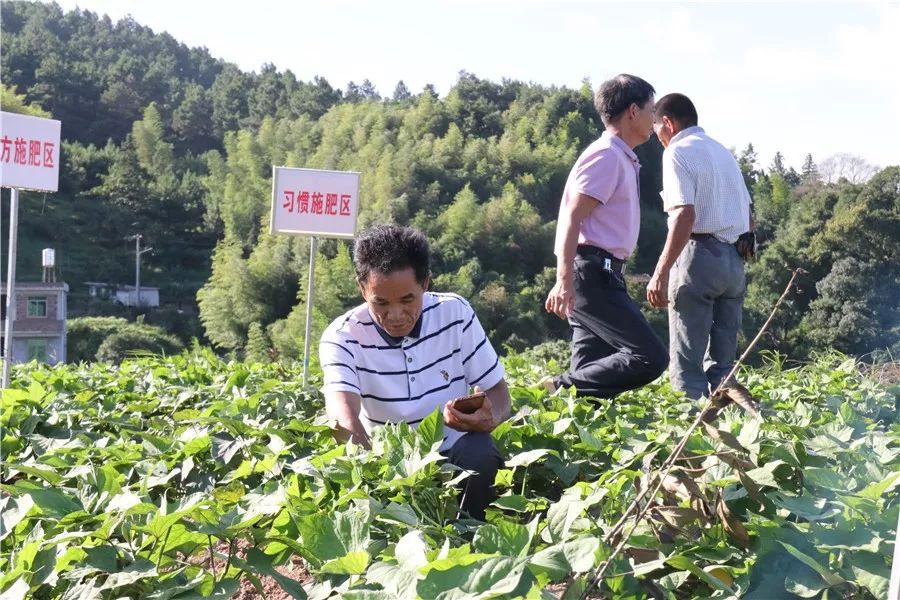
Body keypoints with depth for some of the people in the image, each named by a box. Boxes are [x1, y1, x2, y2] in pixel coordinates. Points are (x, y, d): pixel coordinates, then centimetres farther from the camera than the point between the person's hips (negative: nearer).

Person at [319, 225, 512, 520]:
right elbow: (343, 415, -31)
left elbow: (498, 394, 1)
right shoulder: (342, 337, -13)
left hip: (455, 454, 1)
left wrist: (487, 419, -25)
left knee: (480, 456, -31)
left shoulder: (455, 313, -6)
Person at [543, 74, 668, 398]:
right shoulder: (606, 155, -9)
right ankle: (561, 388, -16)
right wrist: (564, 282, -27)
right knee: (650, 357, -16)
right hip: (594, 274, -10)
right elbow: (571, 219, -18)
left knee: (593, 369, 6)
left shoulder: (622, 159, 22)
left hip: (600, 275, 10)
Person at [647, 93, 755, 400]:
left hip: (700, 257, -8)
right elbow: (745, 210, 21)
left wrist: (661, 273, -21)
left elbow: (685, 215, -18)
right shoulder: (723, 151, 20)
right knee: (721, 360, 11)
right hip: (735, 259, 8)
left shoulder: (678, 152, -5)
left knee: (686, 362, -6)